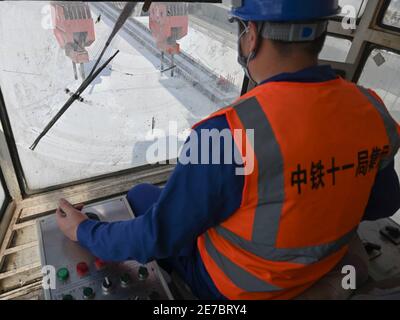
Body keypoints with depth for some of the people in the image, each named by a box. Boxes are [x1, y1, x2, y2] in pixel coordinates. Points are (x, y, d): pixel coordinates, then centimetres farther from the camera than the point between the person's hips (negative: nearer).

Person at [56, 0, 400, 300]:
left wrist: (84, 231, -6)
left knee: (140, 195, 15)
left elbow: (157, 237, -24)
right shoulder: (372, 112, -17)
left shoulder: (228, 134, -36)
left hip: (233, 283, -5)